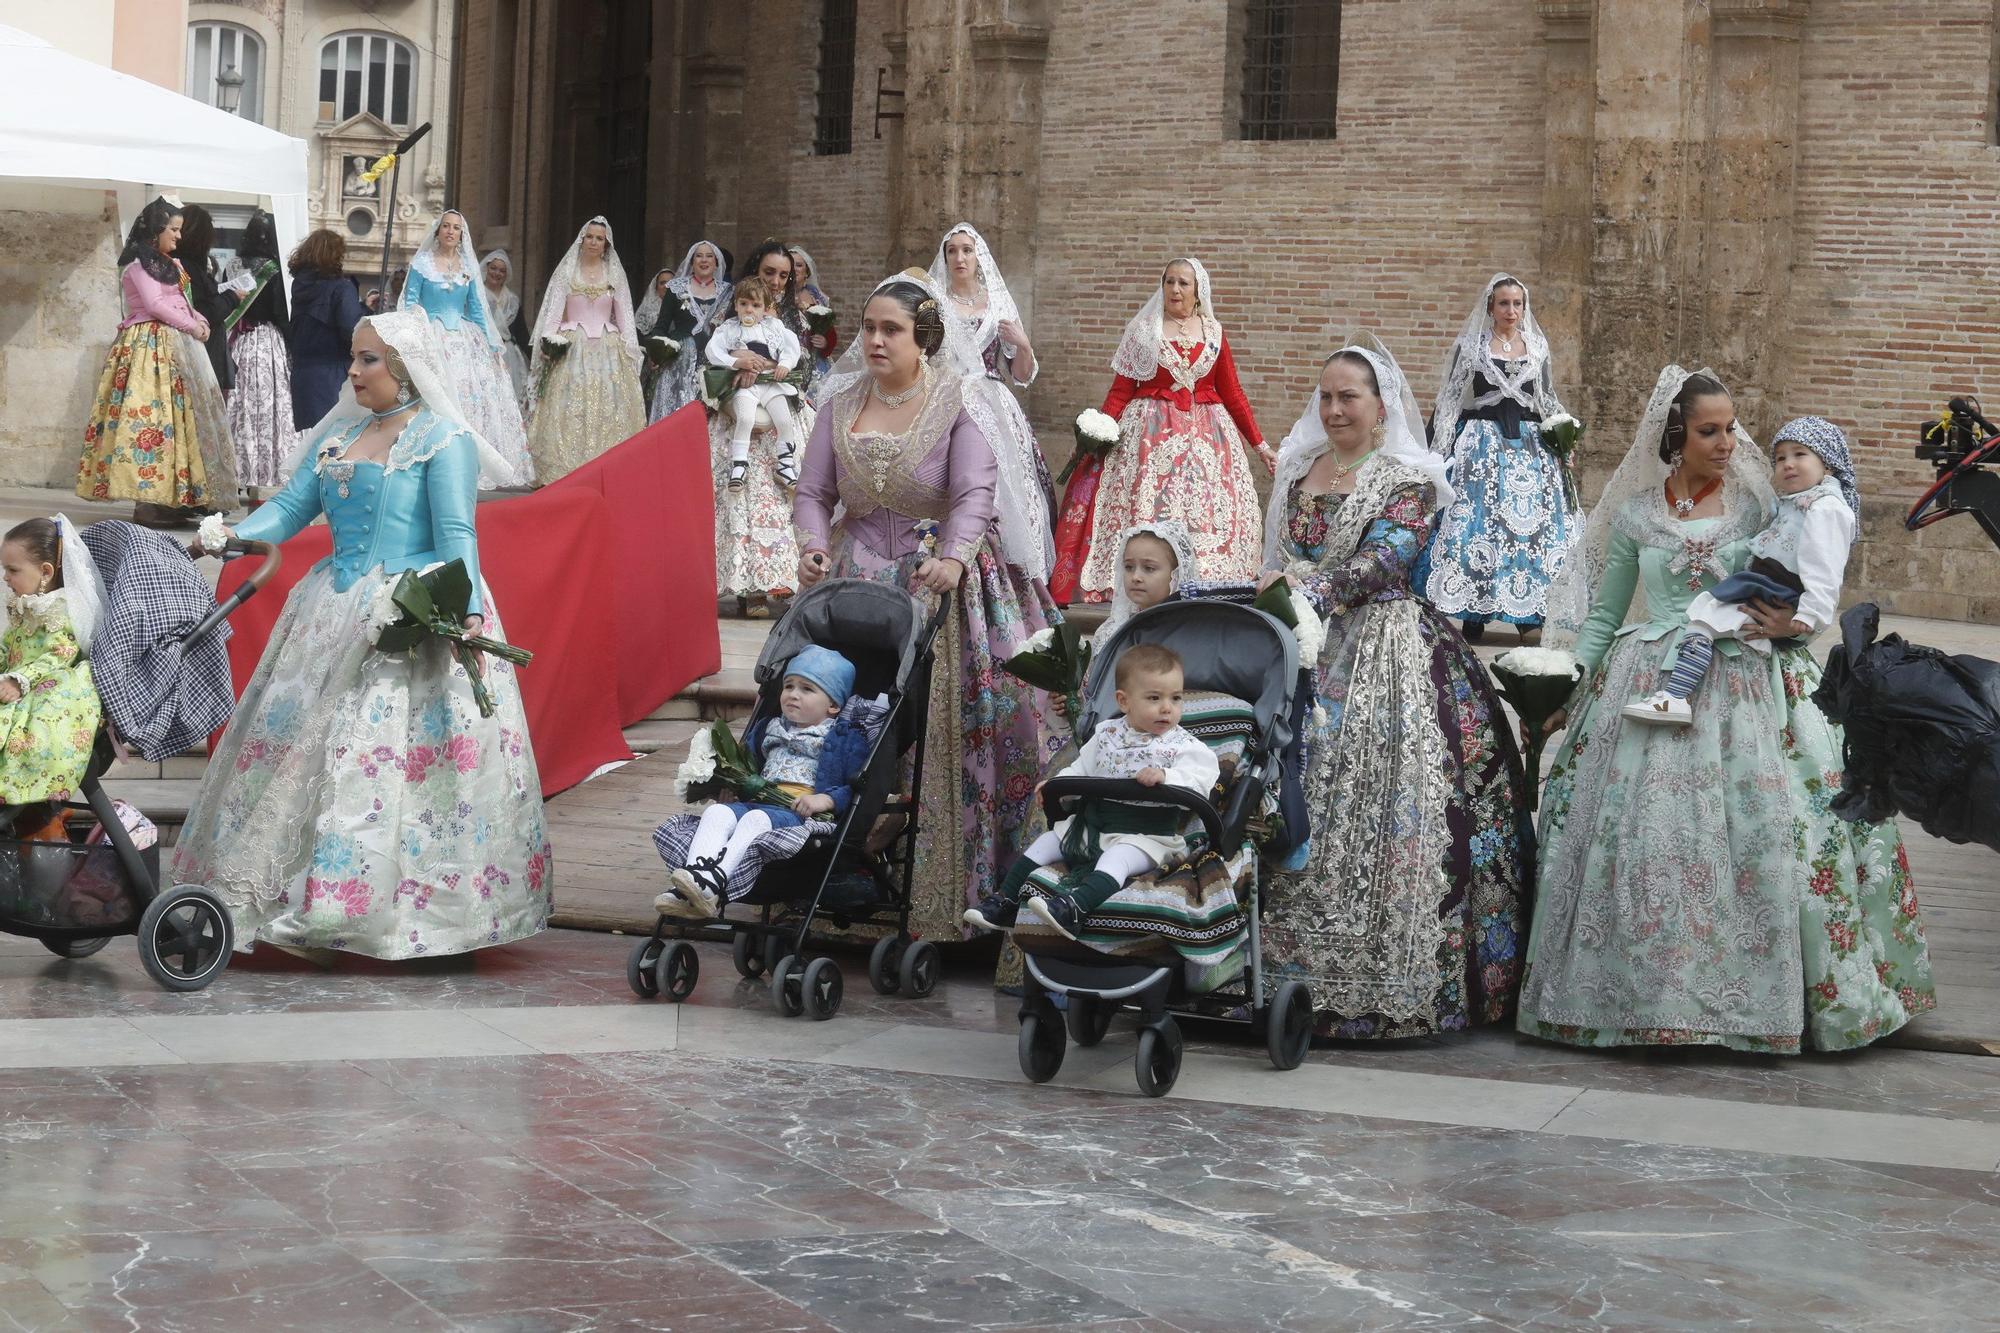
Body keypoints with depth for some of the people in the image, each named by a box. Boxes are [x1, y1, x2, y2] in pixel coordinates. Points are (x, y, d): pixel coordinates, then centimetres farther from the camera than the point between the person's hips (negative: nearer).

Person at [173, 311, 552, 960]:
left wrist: (467, 614, -25)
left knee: (391, 748, -11)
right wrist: (228, 537, -7)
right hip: (335, 616, 7)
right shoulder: (337, 436, 16)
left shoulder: (443, 438, -5)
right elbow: (290, 506, 10)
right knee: (298, 738, 5)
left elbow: (455, 534, -14)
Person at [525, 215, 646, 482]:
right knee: (570, 410, -8)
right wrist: (549, 342, -8)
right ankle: (566, 471, -8)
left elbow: (624, 317, 12)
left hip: (607, 350, 1)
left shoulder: (615, 274, 11)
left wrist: (630, 351, 5)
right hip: (573, 349, -1)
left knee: (607, 411, -5)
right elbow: (553, 311, 4)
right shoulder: (566, 271, 7)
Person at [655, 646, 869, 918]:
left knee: (755, 820, -35)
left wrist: (825, 799, -17)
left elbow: (855, 788, -1)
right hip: (758, 801, 6)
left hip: (802, 812, -6)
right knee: (716, 813, -23)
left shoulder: (846, 738, 9)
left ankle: (712, 885, -54)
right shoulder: (769, 728, 30)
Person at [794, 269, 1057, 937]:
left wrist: (954, 558, -32)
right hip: (857, 582, 4)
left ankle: (940, 901, -3)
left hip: (940, 584, -4)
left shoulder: (961, 404, -4)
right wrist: (812, 545, -14)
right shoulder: (841, 407, 9)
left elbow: (975, 494, -15)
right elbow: (813, 492, 7)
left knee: (938, 739, -9)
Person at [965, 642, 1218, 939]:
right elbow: (1082, 769, 21)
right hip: (1091, 821, 7)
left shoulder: (1185, 745, -6)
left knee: (1118, 856, -35)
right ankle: (1006, 901, 7)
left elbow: (1199, 783, -20)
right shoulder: (1107, 735, 10)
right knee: (1048, 841, 2)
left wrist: (1166, 777, -37)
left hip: (1145, 833, -7)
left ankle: (1072, 908, -56)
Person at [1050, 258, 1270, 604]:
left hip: (1205, 434, 2)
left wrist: (1259, 444, 10)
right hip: (1151, 433, -2)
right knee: (1146, 508, -8)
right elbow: (1121, 390, 1)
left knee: (1206, 511, -3)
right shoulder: (1143, 329, 4)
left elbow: (1232, 393, 12)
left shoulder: (1213, 333, 9)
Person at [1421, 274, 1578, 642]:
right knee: (1477, 524, -6)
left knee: (1532, 523, -3)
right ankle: (1474, 616, 0)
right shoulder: (1470, 346, 1)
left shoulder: (1537, 349, 10)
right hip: (1482, 446, -3)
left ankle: (1529, 615, 1)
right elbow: (1449, 399, 2)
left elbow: (1548, 403, 17)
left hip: (1529, 446, 3)